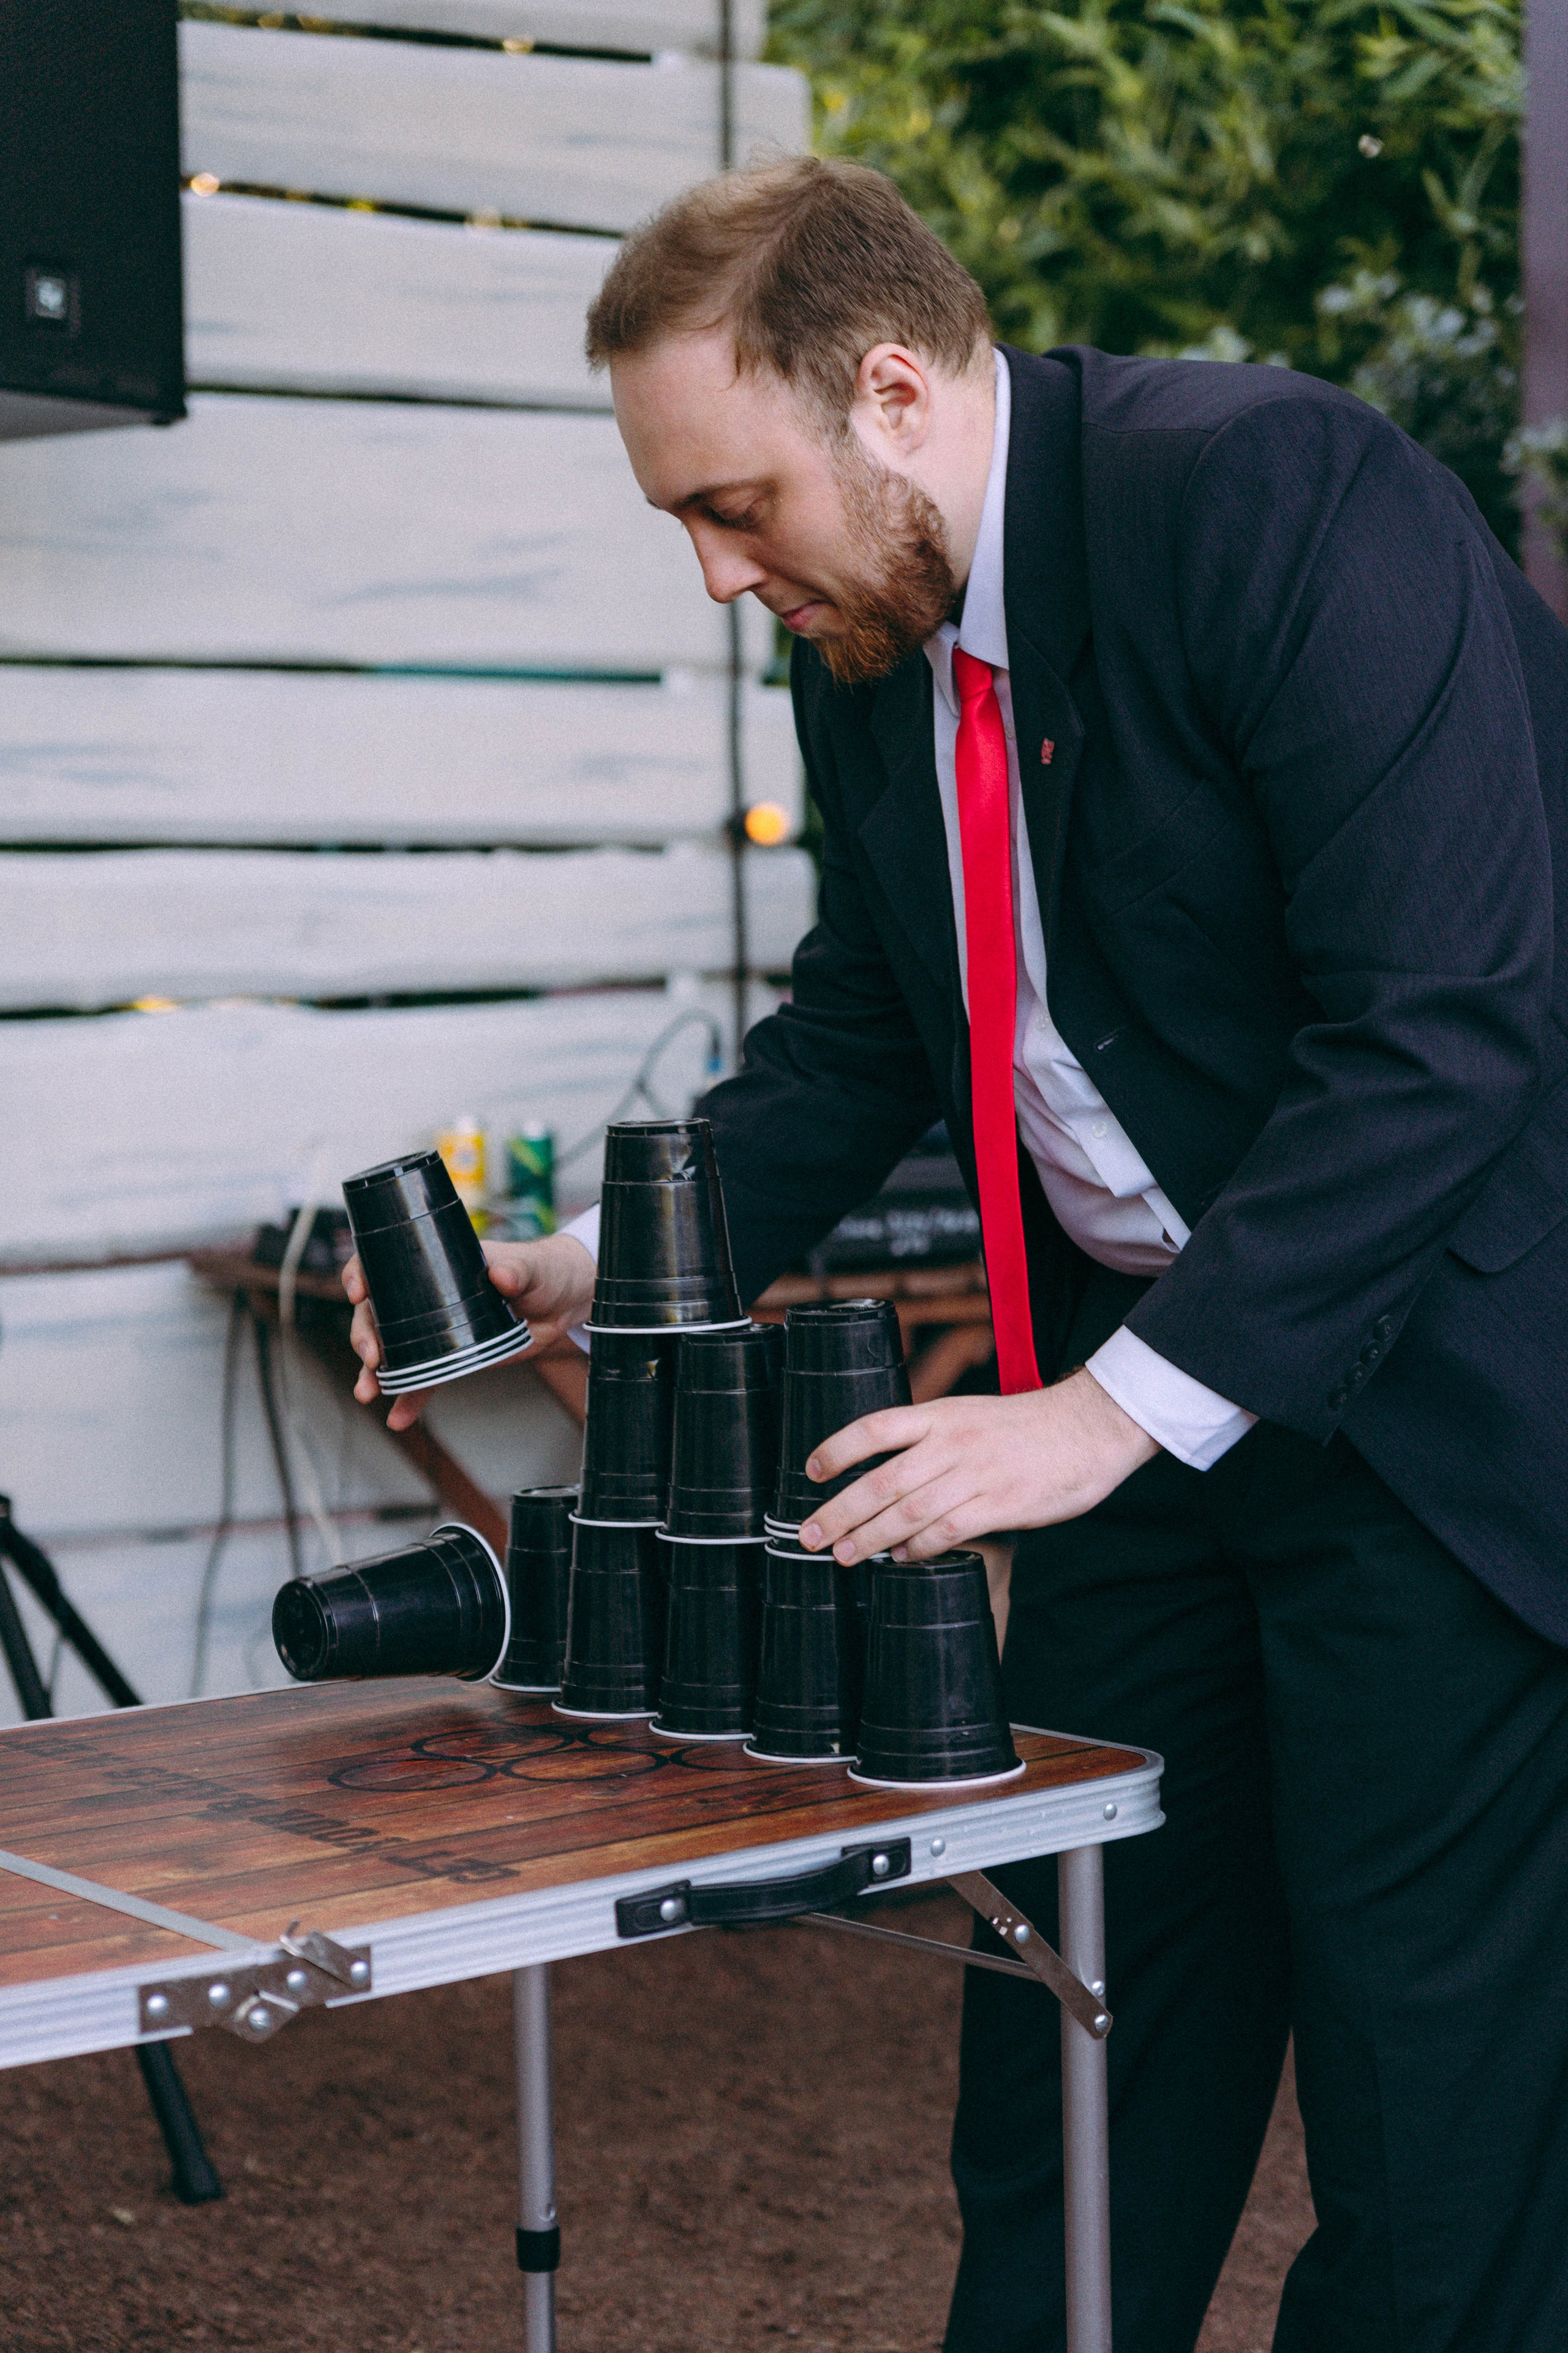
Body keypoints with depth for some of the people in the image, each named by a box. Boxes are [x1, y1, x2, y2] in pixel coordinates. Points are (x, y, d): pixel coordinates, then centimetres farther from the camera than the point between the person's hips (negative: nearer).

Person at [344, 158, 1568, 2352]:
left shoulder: (1281, 493, -21)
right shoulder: (866, 632, 4)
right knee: (1076, 2028, 12)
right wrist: (609, 1266, 1)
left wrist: (1118, 1409, -29)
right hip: (1141, 1368, 7)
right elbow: (864, 1025, 16)